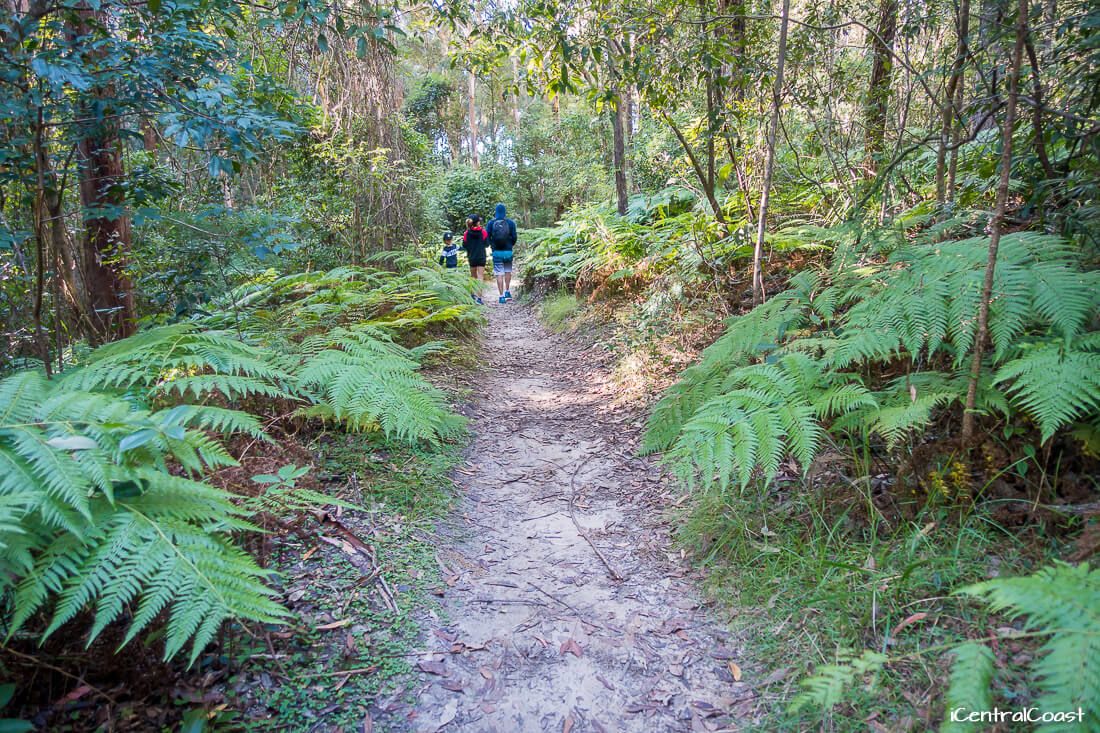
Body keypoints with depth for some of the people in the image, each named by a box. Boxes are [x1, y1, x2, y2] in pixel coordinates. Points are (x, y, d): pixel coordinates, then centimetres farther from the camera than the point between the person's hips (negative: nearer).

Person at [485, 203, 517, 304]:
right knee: (508, 271, 21)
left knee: (499, 274, 1)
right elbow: (514, 237, -2)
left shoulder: (491, 223, -3)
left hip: (497, 252, -1)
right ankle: (507, 292, 19)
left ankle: (501, 296, -1)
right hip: (508, 251, 1)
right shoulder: (510, 223, -3)